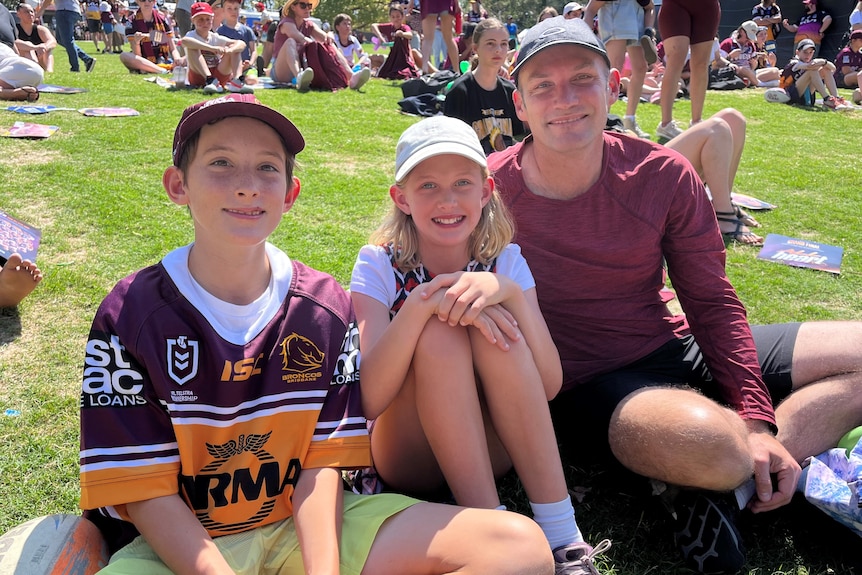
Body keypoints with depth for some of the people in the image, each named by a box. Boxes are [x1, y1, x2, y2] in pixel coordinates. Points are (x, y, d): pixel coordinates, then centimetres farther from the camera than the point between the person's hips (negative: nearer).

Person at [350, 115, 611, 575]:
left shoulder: (505, 261, -5)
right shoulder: (379, 265, -11)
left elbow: (549, 386, -17)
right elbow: (367, 400, -23)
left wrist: (508, 292, -32)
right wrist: (422, 303, -35)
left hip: (490, 447, 2)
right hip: (409, 457, -2)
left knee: (493, 326, -27)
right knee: (438, 335, -29)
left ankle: (562, 537, -24)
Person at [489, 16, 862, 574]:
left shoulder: (664, 175, -4)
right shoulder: (489, 188, -12)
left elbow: (712, 302, 1)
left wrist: (758, 422, -11)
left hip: (678, 350, 6)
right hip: (587, 388, -5)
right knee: (709, 440, -38)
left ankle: (724, 484, -13)